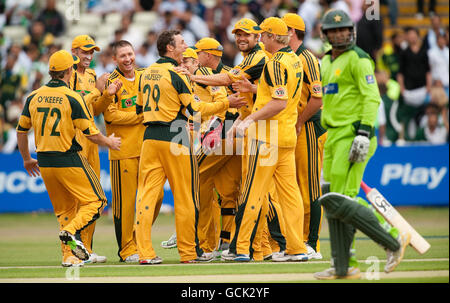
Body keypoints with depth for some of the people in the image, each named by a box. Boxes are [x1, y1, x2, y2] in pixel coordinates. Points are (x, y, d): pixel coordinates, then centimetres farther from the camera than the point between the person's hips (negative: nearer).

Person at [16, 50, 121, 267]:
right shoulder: (72, 98, -11)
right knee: (96, 201, 4)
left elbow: (21, 131, 11)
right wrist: (109, 142, 10)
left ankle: (70, 256, 6)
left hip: (44, 163, 6)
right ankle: (71, 232, -19)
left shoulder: (33, 97, 5)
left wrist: (27, 159, 25)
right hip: (69, 160, -6)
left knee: (64, 209, 15)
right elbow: (90, 133, -10)